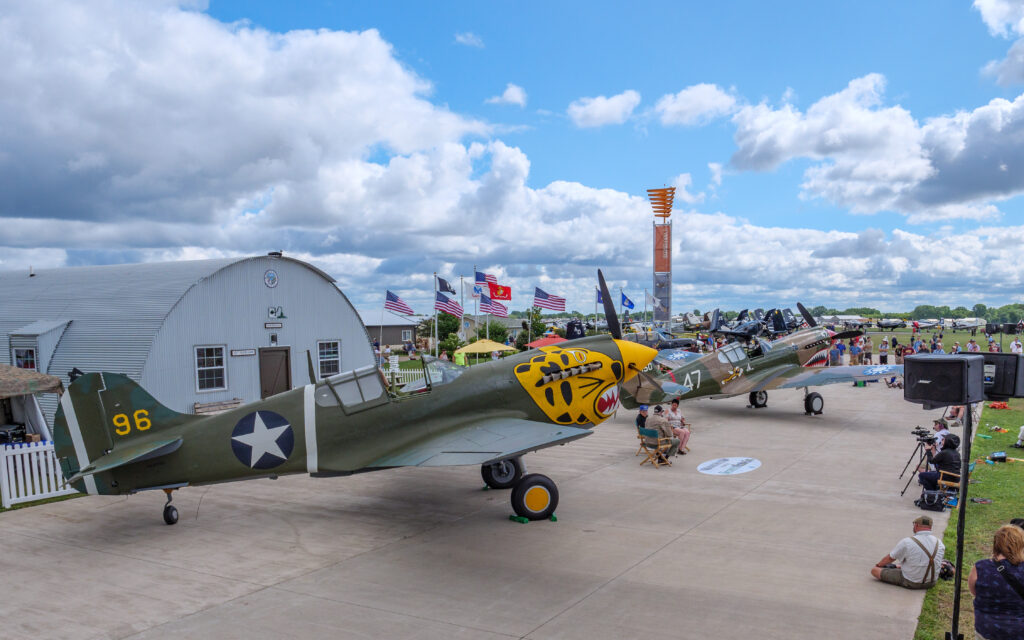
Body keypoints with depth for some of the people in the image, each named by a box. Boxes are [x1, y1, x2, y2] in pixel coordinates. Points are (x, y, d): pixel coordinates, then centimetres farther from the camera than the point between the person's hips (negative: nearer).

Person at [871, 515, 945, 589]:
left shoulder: (907, 542, -20)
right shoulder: (939, 543, -6)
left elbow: (890, 558, -7)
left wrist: (878, 565, 16)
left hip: (910, 583, -5)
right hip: (931, 584, 6)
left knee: (874, 570, 3)